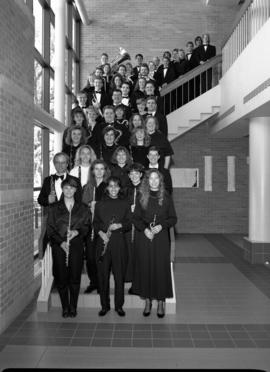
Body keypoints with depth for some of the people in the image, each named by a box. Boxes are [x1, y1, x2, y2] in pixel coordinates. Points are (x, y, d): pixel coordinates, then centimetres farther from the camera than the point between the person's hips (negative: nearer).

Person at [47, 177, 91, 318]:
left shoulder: (83, 208, 8)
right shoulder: (54, 208, 6)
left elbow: (87, 226, 8)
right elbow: (50, 229, 2)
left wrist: (77, 231, -12)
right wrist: (61, 242, -11)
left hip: (76, 246, 0)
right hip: (59, 247, 0)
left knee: (75, 277, 1)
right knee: (61, 278, 1)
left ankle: (73, 307, 16)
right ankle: (65, 307, 16)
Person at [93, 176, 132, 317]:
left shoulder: (124, 204, 8)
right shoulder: (100, 204, 10)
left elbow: (129, 223, 6)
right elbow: (95, 223, 8)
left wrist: (119, 225, -13)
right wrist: (101, 232, -10)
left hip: (119, 241, 0)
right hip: (103, 241, 1)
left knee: (119, 274, 2)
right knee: (103, 274, 3)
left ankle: (119, 305, 16)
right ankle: (104, 305, 18)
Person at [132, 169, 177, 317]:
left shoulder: (166, 198, 2)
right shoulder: (142, 198, 4)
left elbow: (173, 218, 3)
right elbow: (135, 218, 4)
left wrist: (161, 226, -13)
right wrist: (144, 229, -12)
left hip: (161, 237, -1)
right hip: (143, 237, 1)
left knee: (161, 268, 1)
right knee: (145, 268, 5)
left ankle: (161, 302, 14)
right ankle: (147, 301, 18)